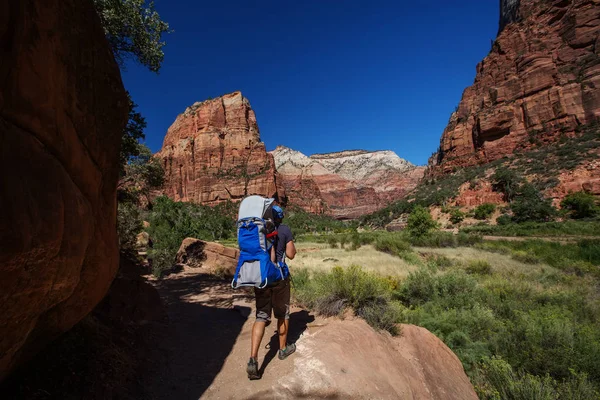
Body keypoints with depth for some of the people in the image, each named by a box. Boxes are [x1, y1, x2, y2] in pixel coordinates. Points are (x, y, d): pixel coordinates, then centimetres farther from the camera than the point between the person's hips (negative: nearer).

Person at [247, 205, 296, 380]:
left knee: (261, 317, 7)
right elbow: (291, 254, -2)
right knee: (283, 314, 17)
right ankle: (283, 349, 34)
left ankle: (253, 360, -3)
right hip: (278, 277, -3)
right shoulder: (285, 230, -4)